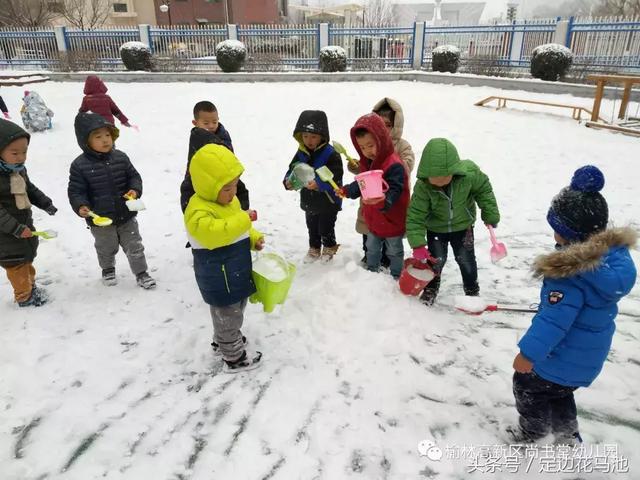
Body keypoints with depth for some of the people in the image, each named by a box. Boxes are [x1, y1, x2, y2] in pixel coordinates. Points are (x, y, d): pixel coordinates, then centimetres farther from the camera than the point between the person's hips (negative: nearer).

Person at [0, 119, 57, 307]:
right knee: (16, 262, 5)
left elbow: (30, 189, 16)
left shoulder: (19, 170, -2)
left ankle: (30, 286, 41)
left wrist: (45, 204, 7)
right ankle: (24, 296, 20)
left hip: (25, 223, 8)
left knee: (27, 257, 23)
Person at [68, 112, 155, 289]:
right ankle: (108, 269, 48)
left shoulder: (120, 157, -5)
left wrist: (135, 190, -16)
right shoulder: (79, 165, -13)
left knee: (134, 246, 11)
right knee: (106, 248, 21)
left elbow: (133, 176, 4)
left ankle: (141, 273, 28)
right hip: (99, 219, -1)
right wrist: (81, 206, -28)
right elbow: (76, 191, -11)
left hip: (126, 215, 2)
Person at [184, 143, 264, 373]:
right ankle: (234, 357, 23)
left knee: (235, 310, 26)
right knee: (229, 317, 6)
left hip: (236, 273, 10)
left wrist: (254, 239, 1)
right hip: (219, 280, -10)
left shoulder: (231, 201, 5)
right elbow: (212, 233, -43)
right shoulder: (199, 211, -25)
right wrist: (243, 219, -39)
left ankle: (222, 342, 48)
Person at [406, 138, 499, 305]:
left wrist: (490, 215, -1)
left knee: (466, 259, 10)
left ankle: (472, 289, 35)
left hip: (462, 226, 1)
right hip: (435, 228, -1)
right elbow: (415, 215, -26)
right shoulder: (422, 186, -31)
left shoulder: (469, 174, -28)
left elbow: (484, 190, -8)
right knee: (436, 259, 4)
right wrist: (417, 244, -32)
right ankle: (431, 288, 32)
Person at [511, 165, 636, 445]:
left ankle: (533, 431, 36)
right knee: (559, 390, 30)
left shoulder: (572, 273, -34)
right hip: (590, 354, 9)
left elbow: (554, 319, -31)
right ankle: (568, 437, 45)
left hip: (563, 357, -8)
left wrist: (528, 353, -21)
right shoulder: (614, 253, -6)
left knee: (526, 384, 16)